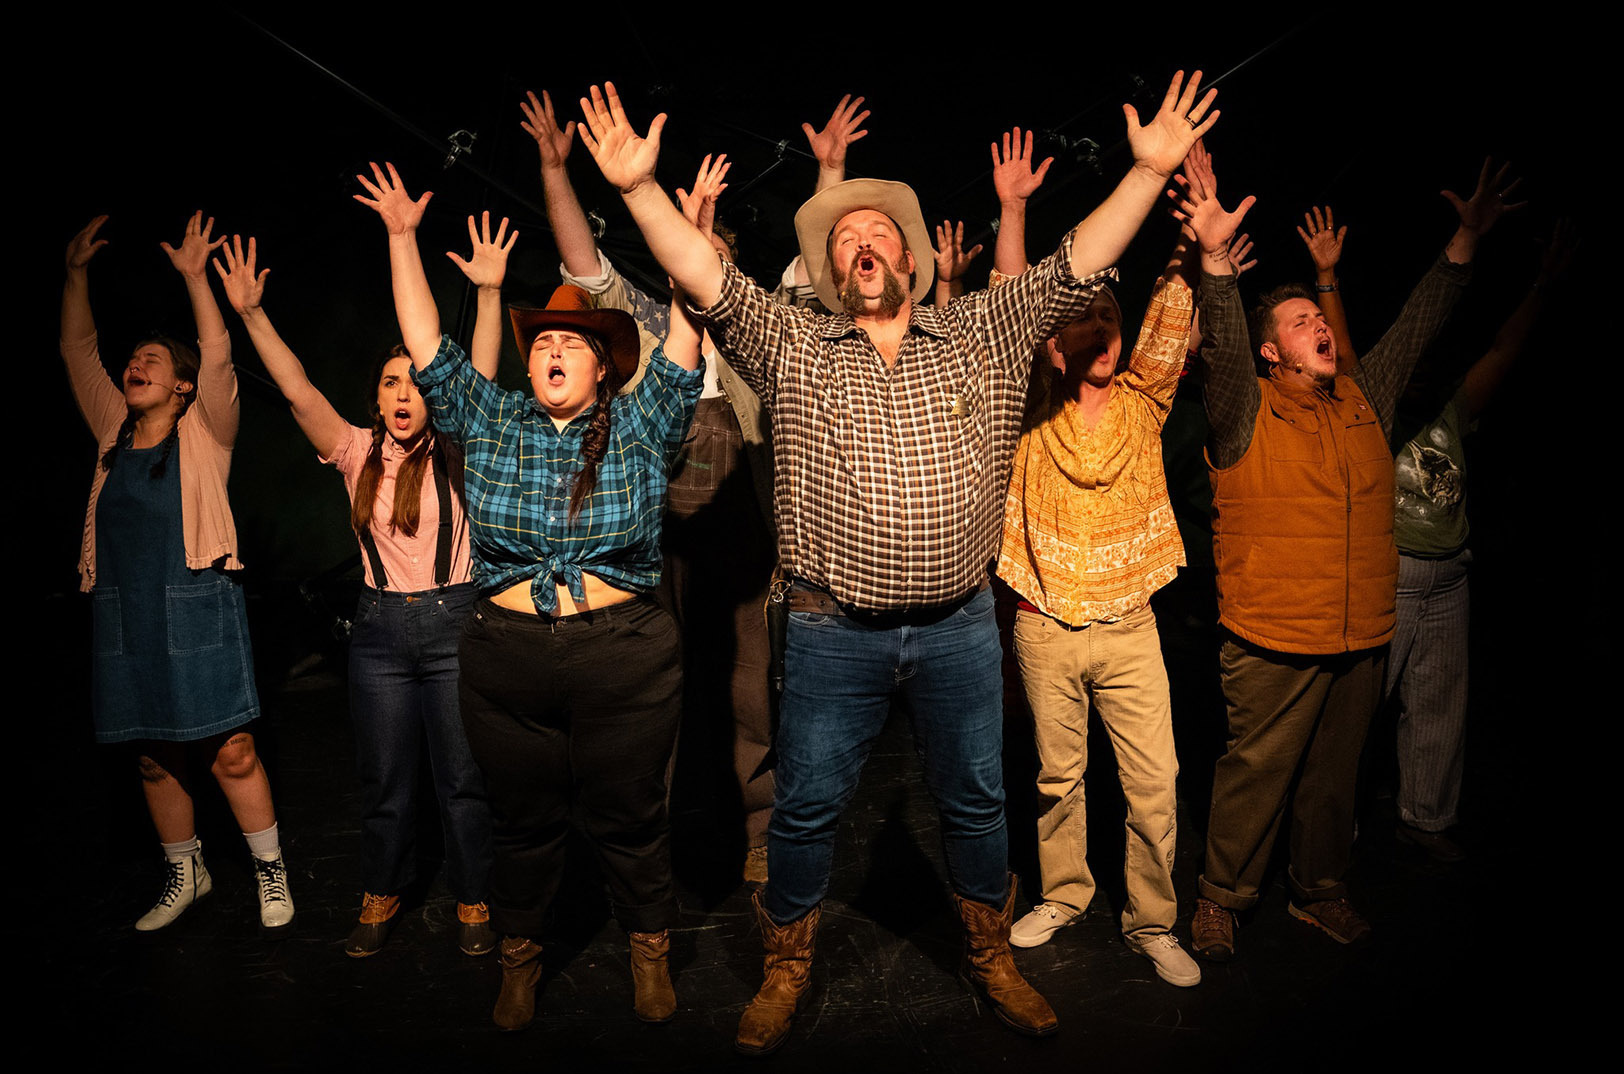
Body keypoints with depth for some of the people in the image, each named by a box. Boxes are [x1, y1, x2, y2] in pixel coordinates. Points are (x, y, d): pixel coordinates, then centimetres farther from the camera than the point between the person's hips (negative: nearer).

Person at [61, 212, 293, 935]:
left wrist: (194, 276, -13)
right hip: (123, 618, 5)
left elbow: (217, 355, -11)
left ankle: (270, 872, 11)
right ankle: (185, 875, 28)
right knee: (155, 760, 12)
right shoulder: (115, 432, 16)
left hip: (197, 610, -5)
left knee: (230, 752, -5)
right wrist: (76, 273, 15)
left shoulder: (203, 433, 3)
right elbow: (78, 352, 19)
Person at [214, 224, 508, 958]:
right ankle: (381, 896, 33)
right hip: (380, 627, 2)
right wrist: (251, 314, -12)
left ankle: (472, 901, 23)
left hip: (454, 621, -2)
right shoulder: (359, 455, 5)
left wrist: (489, 292, -24)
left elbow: (479, 378, -14)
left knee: (462, 775, 5)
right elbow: (298, 392, -4)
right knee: (384, 779, 12)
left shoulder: (456, 452, -2)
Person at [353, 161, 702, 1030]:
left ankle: (650, 950, 33)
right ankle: (519, 957, 37)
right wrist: (401, 235, 5)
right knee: (521, 818, 15)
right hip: (505, 661, 2)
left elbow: (684, 349, -5)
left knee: (629, 816, 11)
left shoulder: (640, 428, 3)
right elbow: (427, 346, 6)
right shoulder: (490, 423, 7)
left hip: (625, 659, -1)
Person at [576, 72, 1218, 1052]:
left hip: (961, 627, 1)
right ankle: (788, 970, 32)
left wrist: (1149, 170, -8)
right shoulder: (793, 348, 3)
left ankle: (994, 957, 38)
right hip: (835, 633, -1)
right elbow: (707, 280, -7)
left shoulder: (983, 337, 7)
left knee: (978, 802, 15)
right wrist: (639, 185, -17)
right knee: (806, 806, 10)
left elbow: (1078, 267, 1)